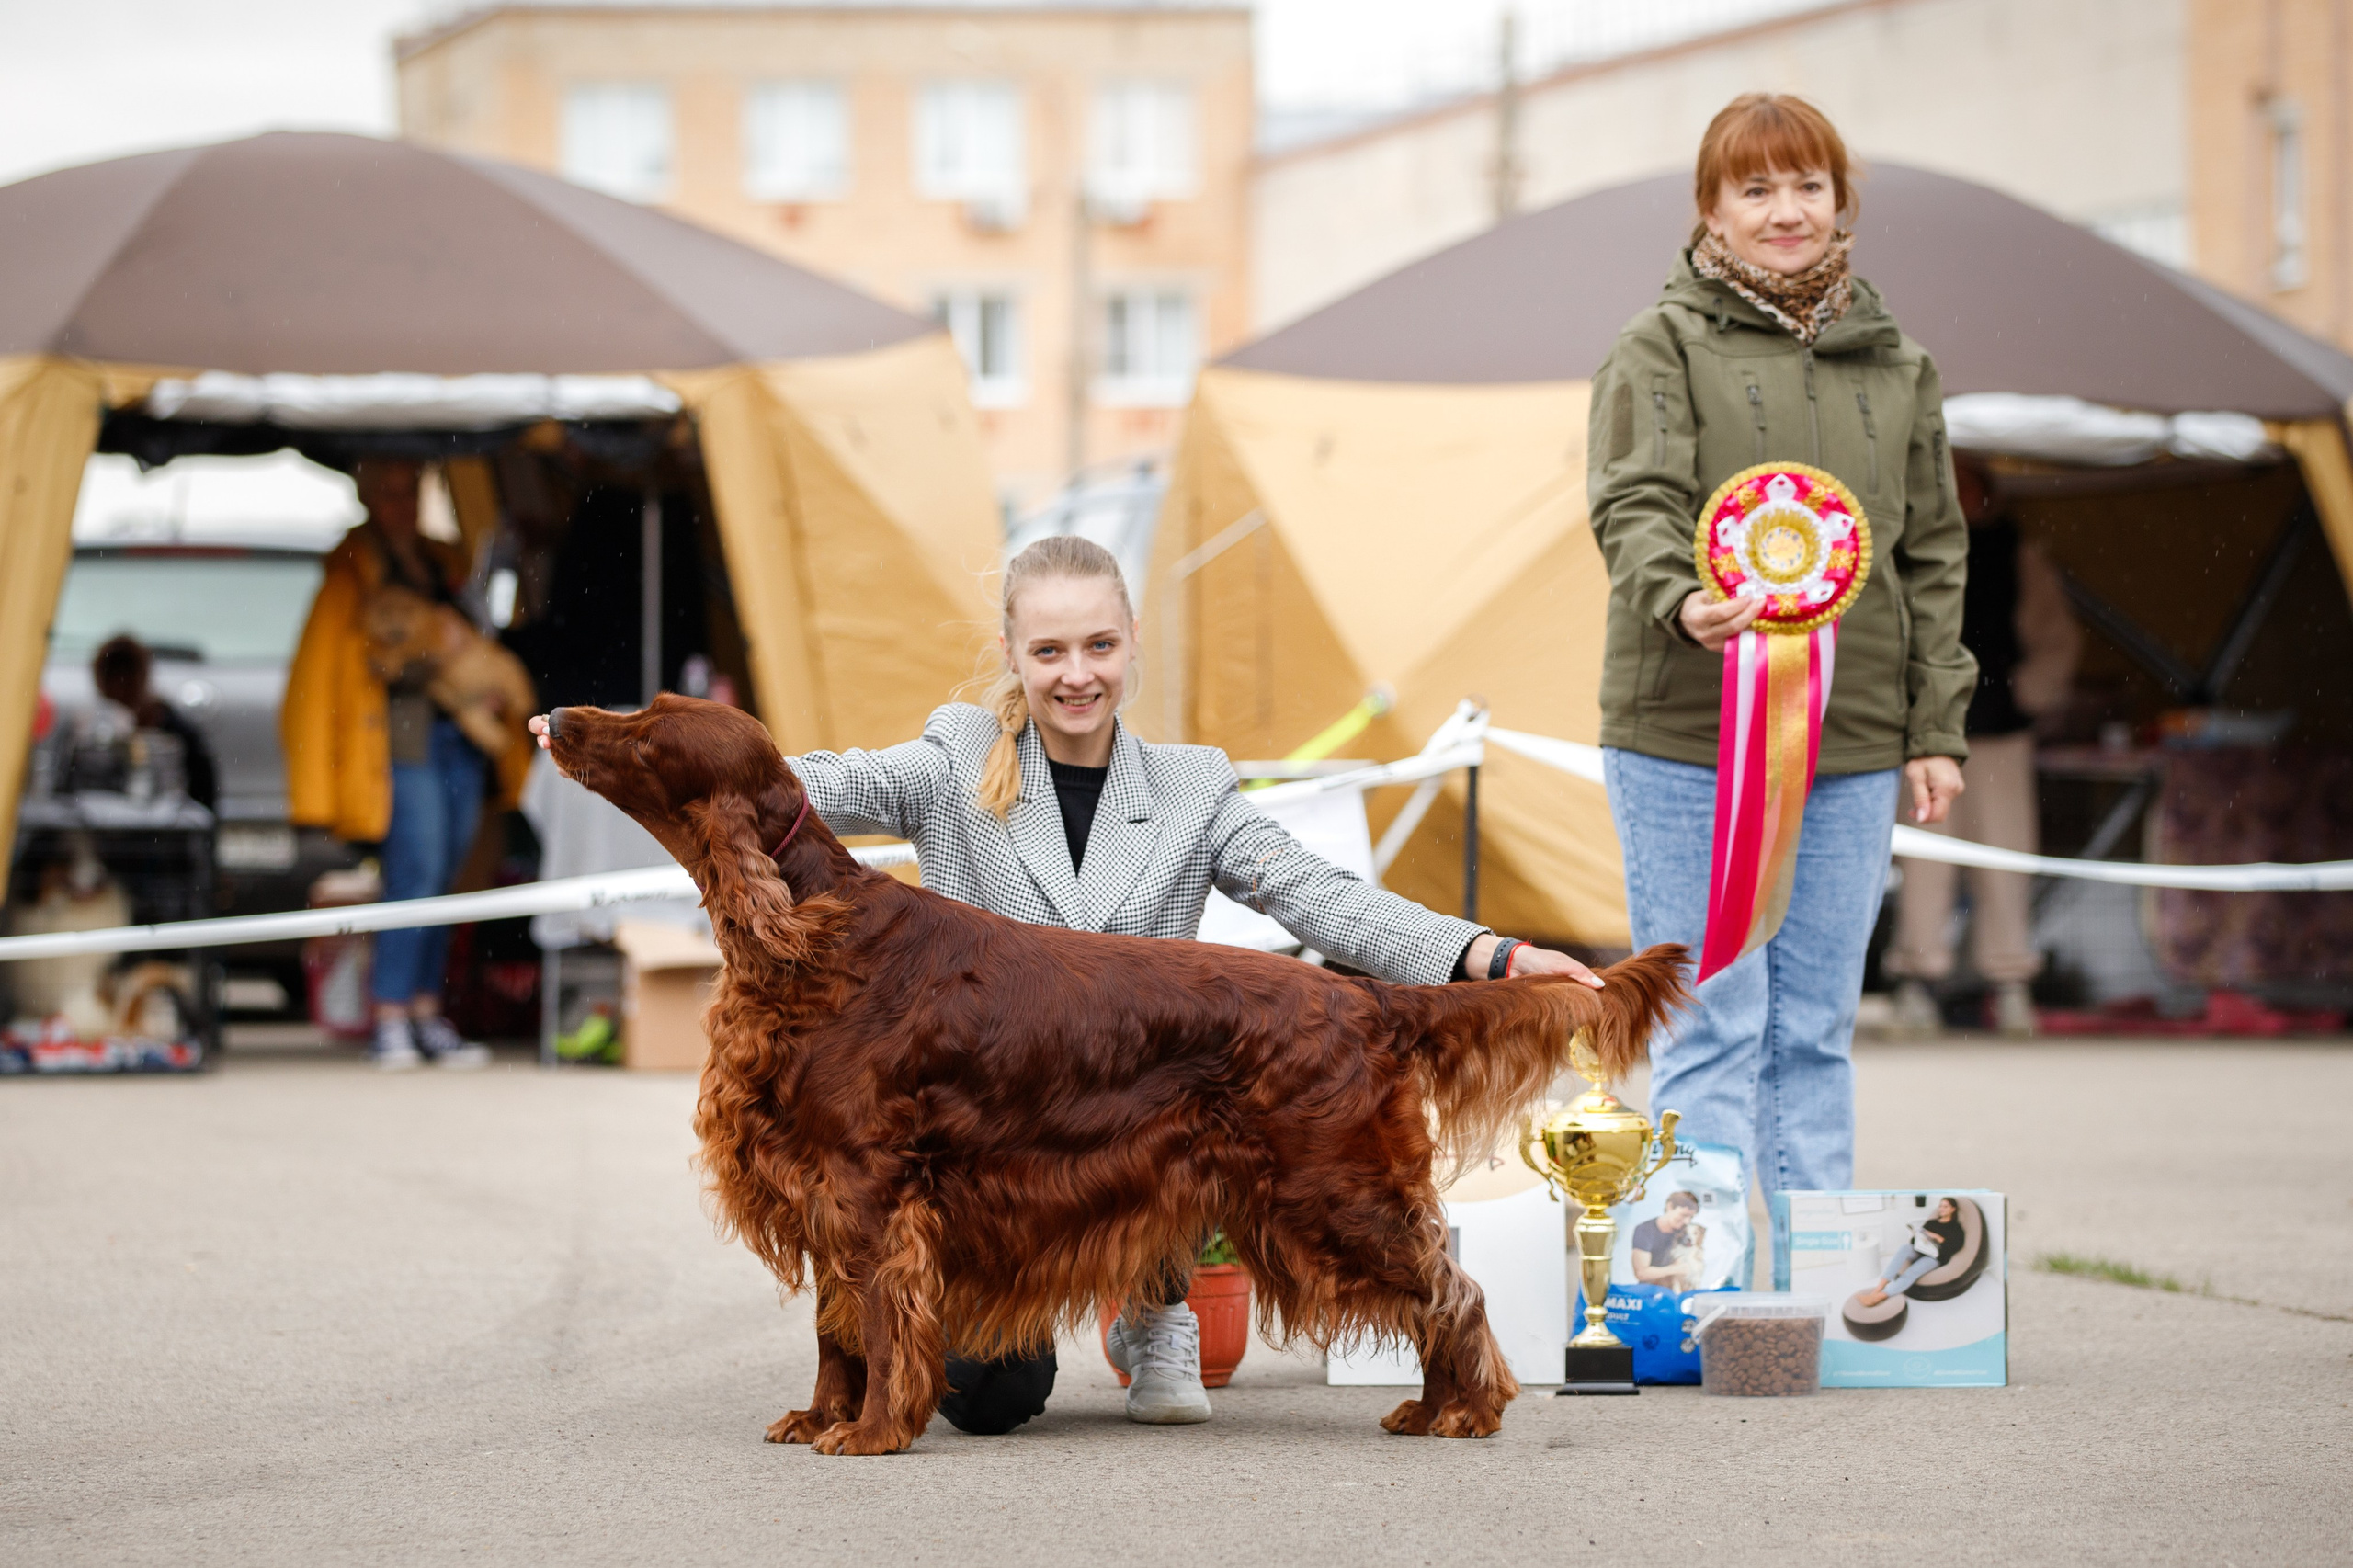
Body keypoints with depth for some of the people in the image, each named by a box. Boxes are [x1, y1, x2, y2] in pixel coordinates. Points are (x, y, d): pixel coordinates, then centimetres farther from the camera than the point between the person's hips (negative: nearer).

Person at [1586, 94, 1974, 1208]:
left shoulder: (1897, 367, 16)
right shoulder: (1661, 348, 2)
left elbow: (1933, 555, 16)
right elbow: (1634, 505, -12)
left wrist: (1936, 728, 9)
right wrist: (1680, 600, -33)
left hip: (1852, 744, 4)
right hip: (1687, 739, -4)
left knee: (1815, 1032, 8)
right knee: (1712, 1029, -5)